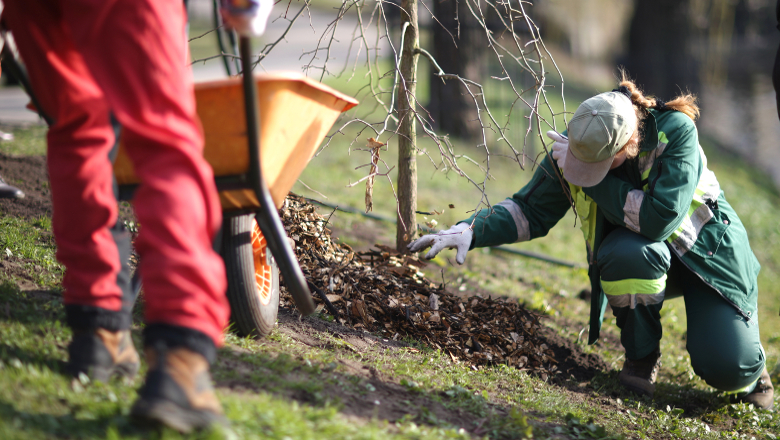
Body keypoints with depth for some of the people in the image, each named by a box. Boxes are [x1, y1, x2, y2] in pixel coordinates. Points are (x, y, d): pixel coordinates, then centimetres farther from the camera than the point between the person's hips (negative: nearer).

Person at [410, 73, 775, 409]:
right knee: (626, 252, -38)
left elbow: (660, 218, -39)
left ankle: (749, 367, 20)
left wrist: (597, 182, -34)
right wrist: (471, 230, -20)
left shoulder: (676, 132, -30)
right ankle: (641, 358, -10)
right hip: (643, 260, 3)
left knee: (726, 369, -22)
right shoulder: (572, 148, -17)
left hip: (709, 252, -3)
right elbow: (531, 210, -4)